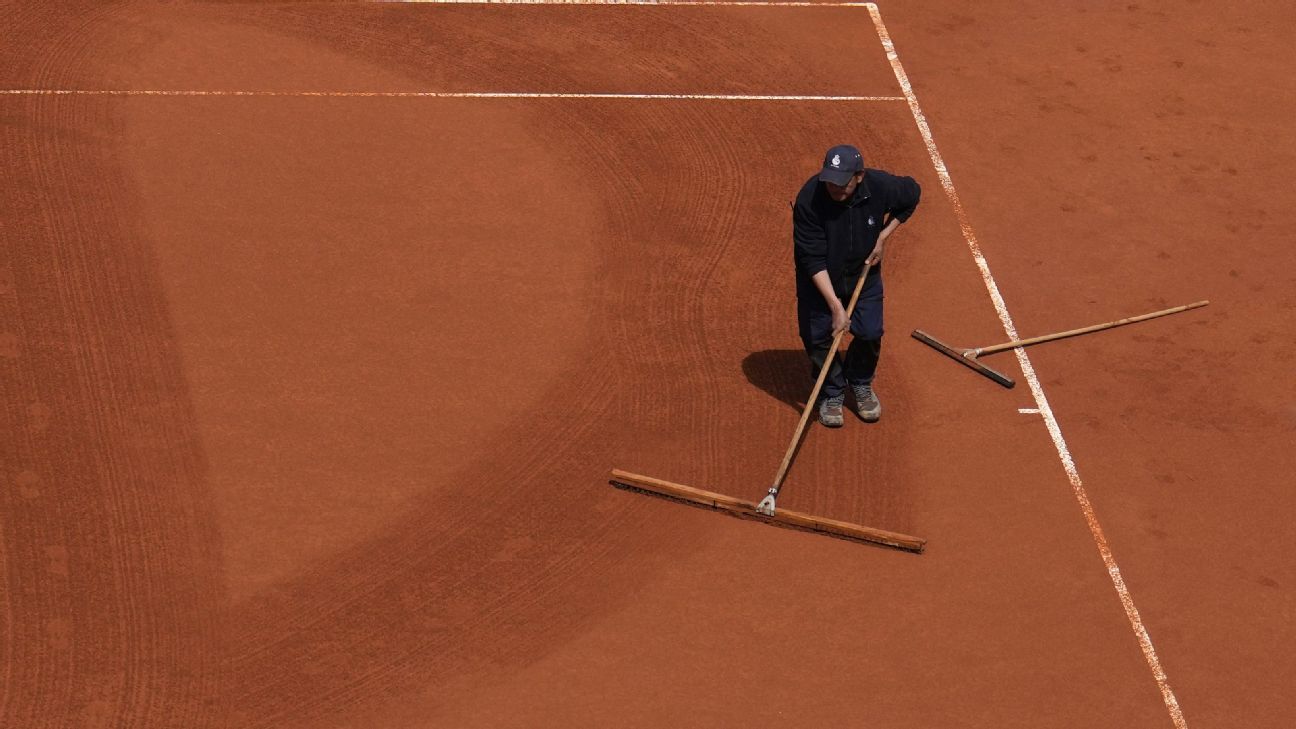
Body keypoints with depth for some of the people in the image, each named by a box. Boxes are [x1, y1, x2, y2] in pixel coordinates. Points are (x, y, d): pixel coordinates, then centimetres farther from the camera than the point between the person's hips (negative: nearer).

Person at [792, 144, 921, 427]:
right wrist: (836, 305, -36)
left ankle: (861, 384, 32)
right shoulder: (808, 199, -34)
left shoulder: (880, 186, -27)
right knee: (818, 335, 1)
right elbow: (813, 261, -30)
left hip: (864, 270, 2)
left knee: (870, 332, 1)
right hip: (820, 278, -2)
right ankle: (832, 393, 27)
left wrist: (883, 236, -8)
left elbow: (912, 193, -1)